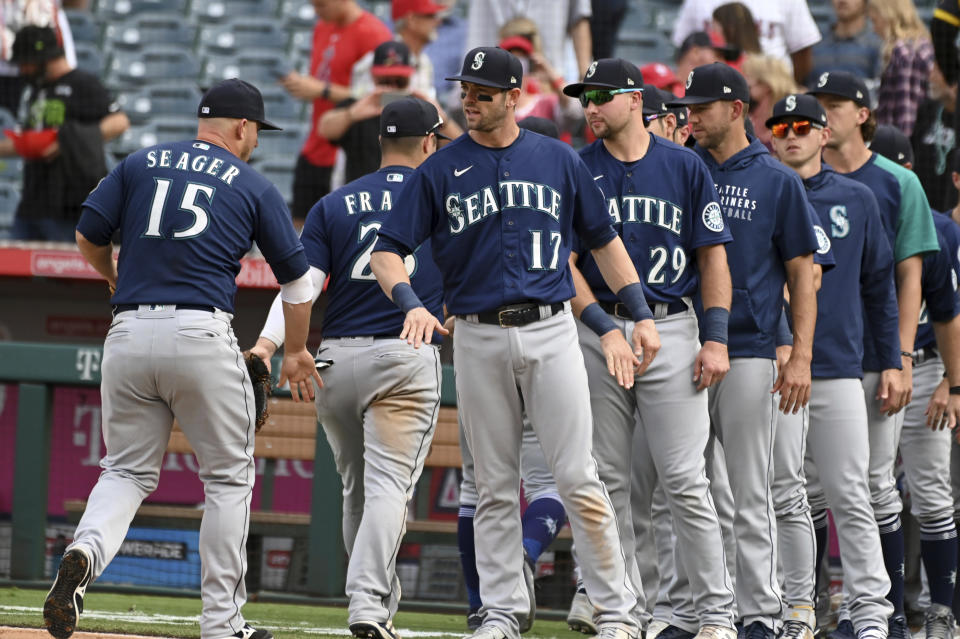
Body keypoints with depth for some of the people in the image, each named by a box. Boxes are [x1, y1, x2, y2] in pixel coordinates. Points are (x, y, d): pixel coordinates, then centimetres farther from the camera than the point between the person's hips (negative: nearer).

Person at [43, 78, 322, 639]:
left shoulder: (141, 164, 13)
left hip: (129, 334, 3)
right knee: (229, 477, 11)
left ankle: (85, 554, -18)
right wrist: (296, 352, 27)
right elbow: (296, 277, 12)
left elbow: (88, 237, 9)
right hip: (202, 335, -3)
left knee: (128, 471, 13)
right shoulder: (254, 187, 8)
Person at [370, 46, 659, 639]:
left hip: (551, 330, -1)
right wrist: (412, 303, -18)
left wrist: (642, 313, 7)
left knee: (578, 477, -7)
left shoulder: (559, 161, 7)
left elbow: (603, 240, 15)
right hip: (479, 339, 1)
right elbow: (388, 250, 2)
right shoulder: (440, 171, 5)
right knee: (496, 486, 5)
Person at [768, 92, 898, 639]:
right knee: (788, 495, 2)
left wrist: (893, 361, 10)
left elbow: (880, 283, 13)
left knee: (849, 494, -4)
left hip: (840, 365, 0)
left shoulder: (857, 200, 10)